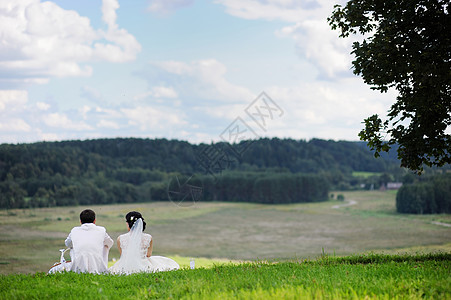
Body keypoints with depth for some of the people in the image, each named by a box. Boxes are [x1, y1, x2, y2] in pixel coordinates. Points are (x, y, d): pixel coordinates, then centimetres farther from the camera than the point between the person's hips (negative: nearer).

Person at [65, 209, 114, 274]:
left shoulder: (74, 231, 9)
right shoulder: (101, 230, 7)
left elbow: (67, 244, 32)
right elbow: (110, 243, 30)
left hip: (79, 270, 1)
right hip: (99, 270, -1)